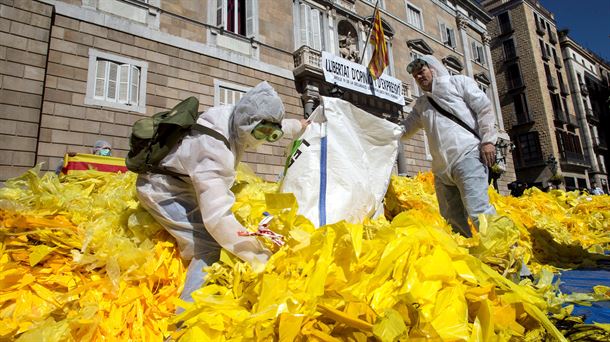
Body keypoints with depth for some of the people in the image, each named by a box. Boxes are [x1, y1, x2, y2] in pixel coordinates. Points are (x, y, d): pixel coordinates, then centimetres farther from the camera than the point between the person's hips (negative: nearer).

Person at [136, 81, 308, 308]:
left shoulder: (238, 118, -14)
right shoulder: (214, 148, -39)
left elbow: (275, 126, 10)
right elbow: (217, 217, -44)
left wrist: (298, 126, 27)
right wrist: (259, 257, -41)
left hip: (182, 182, 9)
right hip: (162, 189, -9)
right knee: (208, 246, -21)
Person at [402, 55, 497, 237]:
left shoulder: (459, 82, 15)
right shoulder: (421, 104, 29)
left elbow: (484, 108, 4)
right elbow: (403, 129, 31)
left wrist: (488, 140, -8)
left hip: (467, 156, -6)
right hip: (441, 169, 6)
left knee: (478, 211, -21)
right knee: (452, 219, 2)